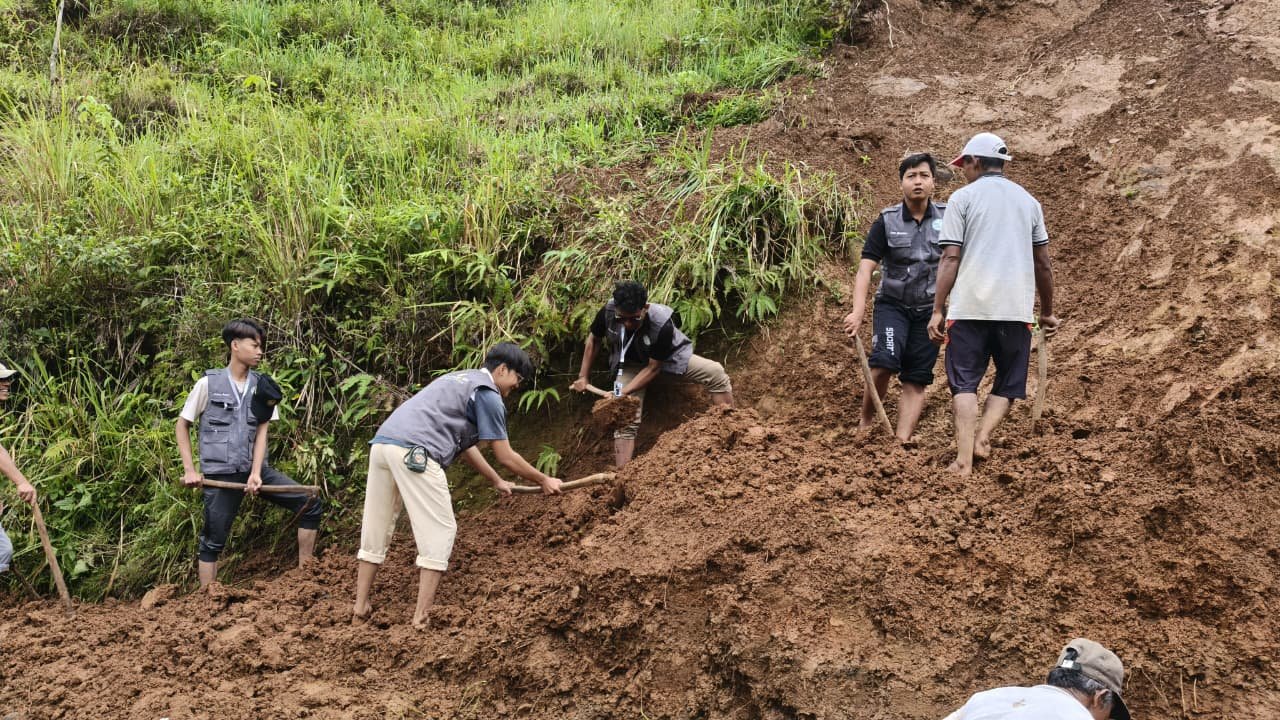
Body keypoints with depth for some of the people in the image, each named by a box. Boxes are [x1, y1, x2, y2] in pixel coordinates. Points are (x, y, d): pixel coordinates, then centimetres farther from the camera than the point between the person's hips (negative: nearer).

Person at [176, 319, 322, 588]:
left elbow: (261, 431, 0)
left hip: (255, 468, 4)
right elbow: (182, 425, 3)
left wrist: (256, 473, -12)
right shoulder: (208, 383, -5)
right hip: (221, 473, -4)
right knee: (213, 541, 1)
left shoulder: (261, 386, 4)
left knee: (310, 505, -3)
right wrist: (190, 470, -4)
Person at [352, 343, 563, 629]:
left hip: (381, 443, 9)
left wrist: (497, 482, 47)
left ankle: (360, 609, 20)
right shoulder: (487, 393, 3)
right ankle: (421, 617, -4)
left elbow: (464, 445, 38)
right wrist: (544, 480, 19)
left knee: (376, 530, 15)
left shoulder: (462, 380, 31)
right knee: (440, 531, -1)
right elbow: (505, 456, 6)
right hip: (413, 452, -9)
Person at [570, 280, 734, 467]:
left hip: (666, 357, -1)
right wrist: (583, 377, -4)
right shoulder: (608, 311, -31)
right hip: (630, 364, 1)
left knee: (716, 373, -17)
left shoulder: (662, 324, -38)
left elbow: (654, 367, -26)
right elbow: (593, 340, -8)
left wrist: (624, 392, -29)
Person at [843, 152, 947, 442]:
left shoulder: (946, 217, -1)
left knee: (916, 381, 1)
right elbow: (865, 268, -11)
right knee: (884, 361, -23)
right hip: (893, 304, -2)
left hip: (929, 310, 2)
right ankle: (865, 422, -2)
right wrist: (858, 312, -23)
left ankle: (902, 442, 3)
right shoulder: (887, 220, -5)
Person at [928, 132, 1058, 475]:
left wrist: (938, 309, -3)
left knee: (964, 382, 2)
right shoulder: (1028, 201, 14)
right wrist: (1047, 311, 23)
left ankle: (964, 459, -9)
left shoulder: (963, 197, 2)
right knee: (1009, 382, 15)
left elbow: (950, 258, -6)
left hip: (970, 306, -3)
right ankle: (983, 438, -4)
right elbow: (1042, 263, 14)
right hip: (1016, 307, 3)